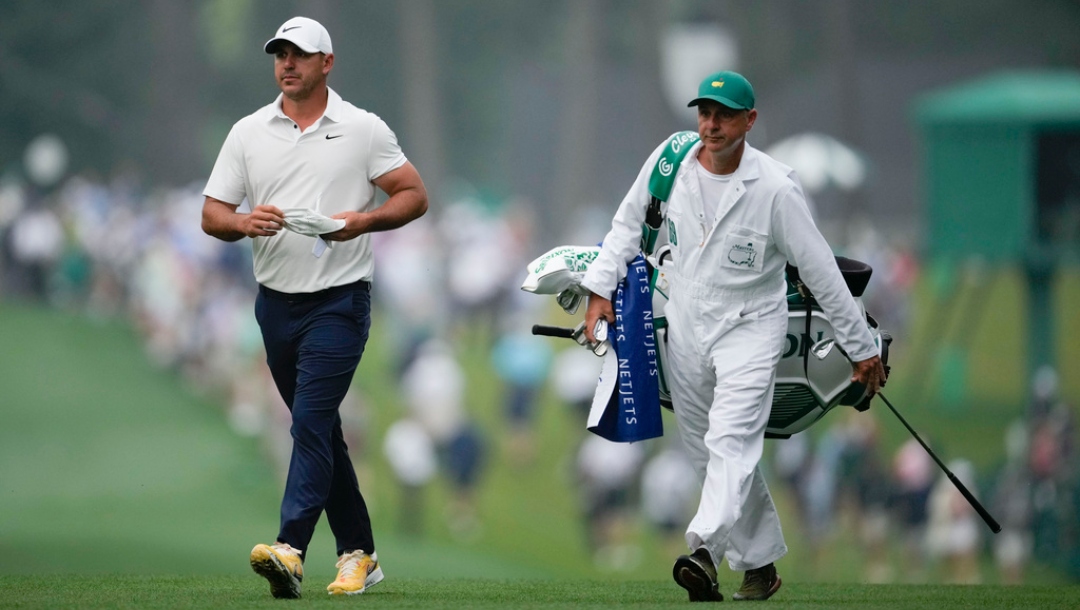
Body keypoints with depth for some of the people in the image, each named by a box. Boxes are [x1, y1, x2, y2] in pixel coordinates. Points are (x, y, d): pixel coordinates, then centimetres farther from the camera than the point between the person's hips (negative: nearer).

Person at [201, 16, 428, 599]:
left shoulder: (364, 129, -1)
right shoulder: (248, 133, 8)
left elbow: (414, 195, 0)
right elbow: (211, 213, 7)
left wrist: (365, 220, -18)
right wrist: (244, 222, -16)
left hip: (339, 300, -5)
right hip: (276, 303, 5)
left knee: (311, 423, -17)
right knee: (320, 432, 11)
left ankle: (290, 551, -28)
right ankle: (358, 553, 20)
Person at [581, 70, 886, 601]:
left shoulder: (776, 188, -17)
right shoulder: (671, 158, -5)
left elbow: (820, 270, -11)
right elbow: (630, 221, 12)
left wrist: (861, 349, -6)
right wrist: (600, 288, 3)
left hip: (750, 326, -5)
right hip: (685, 330, 5)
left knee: (731, 442, -23)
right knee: (707, 453, 10)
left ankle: (704, 551, -40)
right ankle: (761, 563, 23)